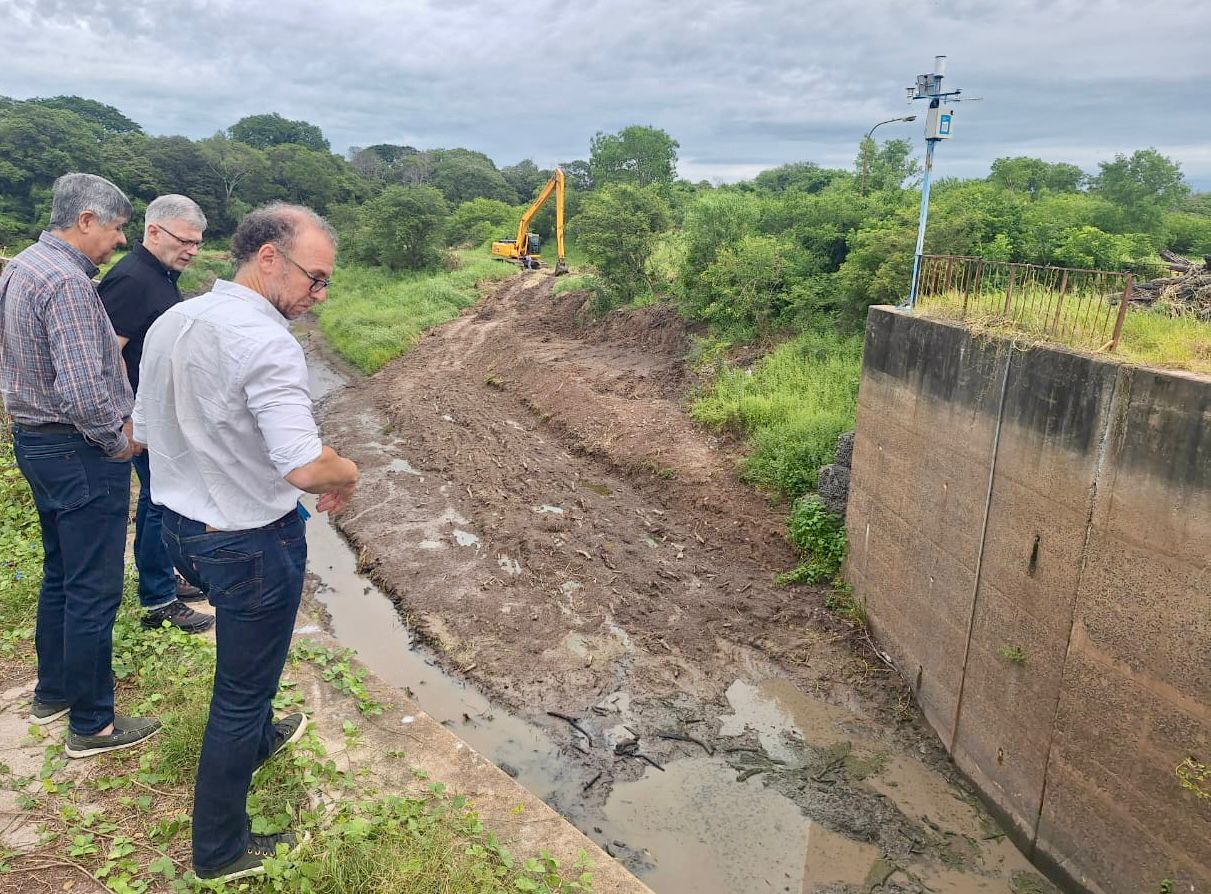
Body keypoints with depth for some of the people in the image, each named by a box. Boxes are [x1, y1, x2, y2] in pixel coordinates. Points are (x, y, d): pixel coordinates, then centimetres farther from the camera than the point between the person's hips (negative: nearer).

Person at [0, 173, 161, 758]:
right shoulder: (67, 282, -22)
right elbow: (84, 392, -30)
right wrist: (118, 442, -14)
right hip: (80, 453, -10)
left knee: (60, 574, 22)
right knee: (94, 590, 1)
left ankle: (53, 692, 37)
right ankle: (92, 725, 13)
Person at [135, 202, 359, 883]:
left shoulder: (170, 323, 2)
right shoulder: (266, 343, -26)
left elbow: (145, 434, 10)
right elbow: (306, 468, -34)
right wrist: (349, 474, -14)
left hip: (182, 526, 9)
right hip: (252, 543, -9)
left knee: (246, 654, 33)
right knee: (241, 690, 9)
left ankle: (258, 737, 58)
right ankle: (221, 851, 28)